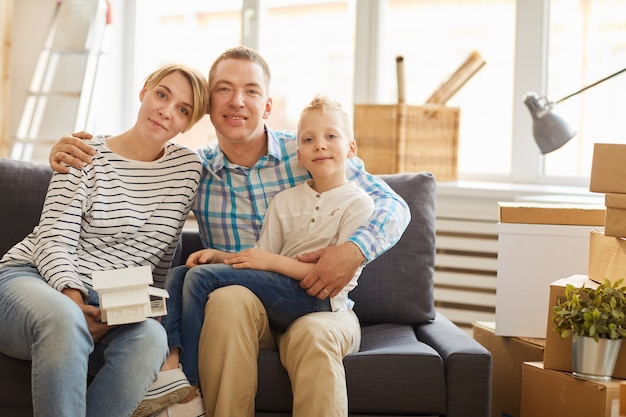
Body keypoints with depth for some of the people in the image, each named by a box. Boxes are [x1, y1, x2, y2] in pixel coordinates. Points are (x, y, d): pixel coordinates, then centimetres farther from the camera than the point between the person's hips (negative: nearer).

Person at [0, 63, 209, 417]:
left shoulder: (188, 167, 10)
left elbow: (161, 256, 12)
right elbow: (53, 241, -8)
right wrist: (73, 297, -26)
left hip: (109, 307, 3)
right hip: (33, 277, -3)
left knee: (150, 338, -34)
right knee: (64, 319, -41)